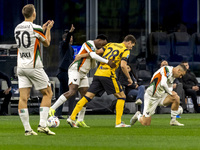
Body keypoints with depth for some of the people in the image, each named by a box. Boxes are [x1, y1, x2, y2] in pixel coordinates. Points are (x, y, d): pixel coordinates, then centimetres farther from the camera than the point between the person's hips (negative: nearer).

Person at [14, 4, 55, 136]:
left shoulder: (17, 28, 8)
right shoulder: (35, 28, -11)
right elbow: (47, 43, 4)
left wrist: (43, 29, 29)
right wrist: (48, 29, 18)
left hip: (21, 66, 6)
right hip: (34, 66, -6)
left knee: (23, 97, 1)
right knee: (48, 94, 6)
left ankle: (27, 129, -4)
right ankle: (42, 125, -5)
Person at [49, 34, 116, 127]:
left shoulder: (95, 48, 19)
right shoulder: (88, 44, -8)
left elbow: (93, 66, 17)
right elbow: (93, 55, -25)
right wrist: (107, 61, -26)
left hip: (83, 74, 10)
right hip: (75, 70, -10)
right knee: (72, 92, -23)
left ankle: (80, 120, 3)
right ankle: (52, 109, -21)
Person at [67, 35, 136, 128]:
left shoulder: (110, 45, 22)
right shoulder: (126, 50, 4)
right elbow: (123, 66, -10)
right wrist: (129, 78, 1)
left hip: (98, 74, 6)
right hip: (108, 74, -6)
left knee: (88, 96, 4)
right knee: (121, 96, 6)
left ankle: (72, 117, -3)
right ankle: (118, 122, 0)